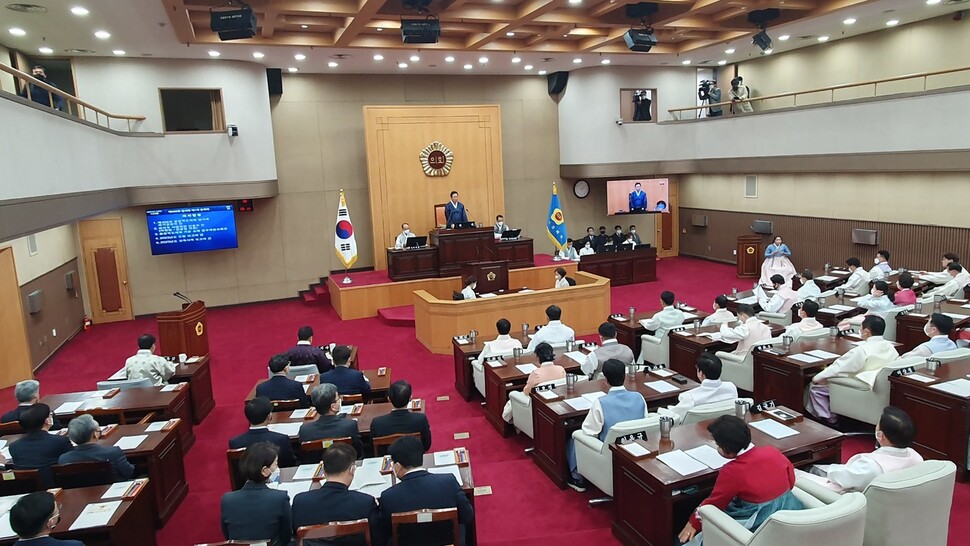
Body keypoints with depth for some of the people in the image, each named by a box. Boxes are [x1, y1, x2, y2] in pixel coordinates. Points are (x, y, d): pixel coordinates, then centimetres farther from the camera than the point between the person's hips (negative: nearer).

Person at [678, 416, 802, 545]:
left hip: (759, 524, -7)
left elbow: (714, 502, -9)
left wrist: (693, 522, 6)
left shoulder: (732, 472, -21)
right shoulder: (772, 451, -7)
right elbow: (791, 482, 9)